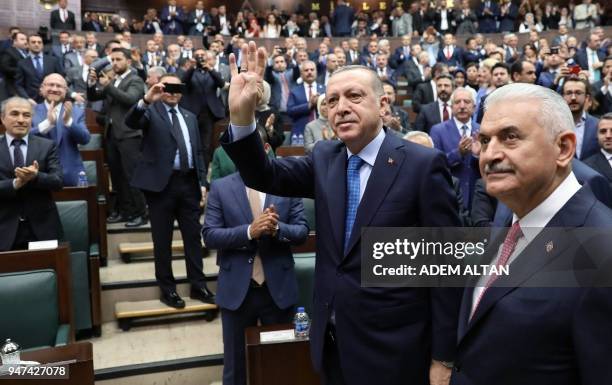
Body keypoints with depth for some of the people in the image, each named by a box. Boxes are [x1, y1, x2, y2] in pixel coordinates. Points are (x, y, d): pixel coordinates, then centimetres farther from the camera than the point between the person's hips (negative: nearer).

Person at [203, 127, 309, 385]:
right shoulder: (220, 188, -1)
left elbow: (302, 231, -2)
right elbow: (209, 235, -7)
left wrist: (277, 228, -23)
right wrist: (249, 231, -22)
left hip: (279, 288, 1)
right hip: (236, 290, 0)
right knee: (235, 364, 15)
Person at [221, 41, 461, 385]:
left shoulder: (423, 165, -13)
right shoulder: (324, 158, 4)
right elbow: (264, 176, -6)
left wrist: (443, 357, -10)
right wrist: (241, 116, -23)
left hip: (393, 349, -5)